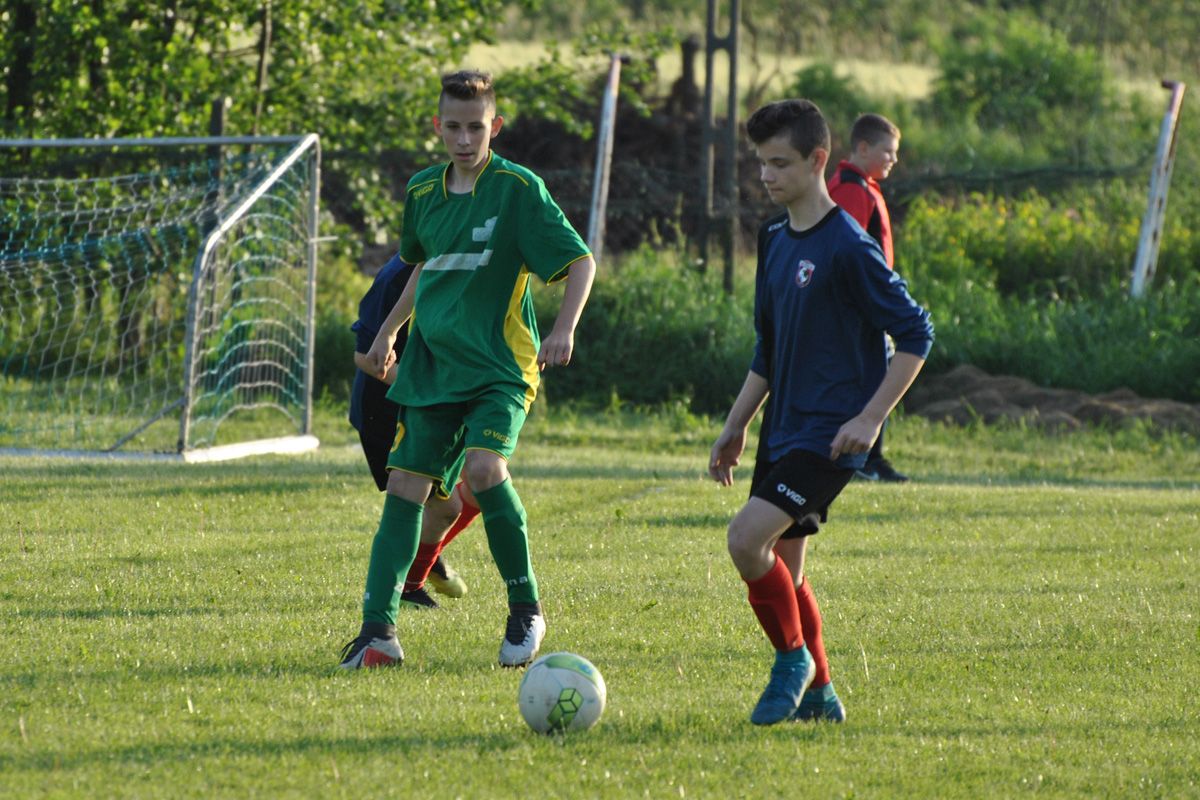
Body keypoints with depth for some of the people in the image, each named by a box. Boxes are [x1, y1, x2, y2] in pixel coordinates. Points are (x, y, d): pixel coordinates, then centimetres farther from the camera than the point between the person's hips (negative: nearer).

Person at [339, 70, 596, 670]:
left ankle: (526, 609, -9)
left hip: (499, 365, -6)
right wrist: (388, 330, 31)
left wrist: (564, 328, -22)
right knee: (405, 486, -3)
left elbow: (580, 262, -8)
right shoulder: (423, 192, 10)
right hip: (431, 365, 6)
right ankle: (378, 629, -4)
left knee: (484, 468, -26)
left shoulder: (519, 188, -8)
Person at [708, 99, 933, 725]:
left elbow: (915, 335, -13)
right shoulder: (775, 240, 11)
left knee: (747, 539, -20)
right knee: (781, 567, 9)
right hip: (783, 432, 9)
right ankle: (817, 694, 21)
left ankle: (793, 659, -1)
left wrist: (870, 419, -18)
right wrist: (735, 426, 18)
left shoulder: (847, 247, -14)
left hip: (830, 435, -8)